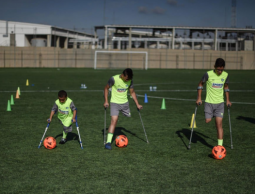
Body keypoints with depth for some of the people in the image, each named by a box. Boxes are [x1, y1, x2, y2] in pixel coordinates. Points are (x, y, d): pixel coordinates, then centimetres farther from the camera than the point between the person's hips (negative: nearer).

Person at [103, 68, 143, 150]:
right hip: (115, 102, -5)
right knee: (114, 121, -16)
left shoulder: (130, 81, -4)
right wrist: (106, 101, -8)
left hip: (125, 102, 5)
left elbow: (132, 92, 9)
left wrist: (137, 104, 7)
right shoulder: (114, 79, -17)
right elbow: (106, 88, -4)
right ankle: (108, 142, -15)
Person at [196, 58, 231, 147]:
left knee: (219, 124, -6)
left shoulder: (225, 75, -1)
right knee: (207, 121, -5)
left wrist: (227, 100, 14)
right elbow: (200, 84, 1)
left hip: (220, 102, 2)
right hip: (209, 102, -1)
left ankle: (220, 145, -4)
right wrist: (199, 98, -3)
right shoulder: (208, 74, -12)